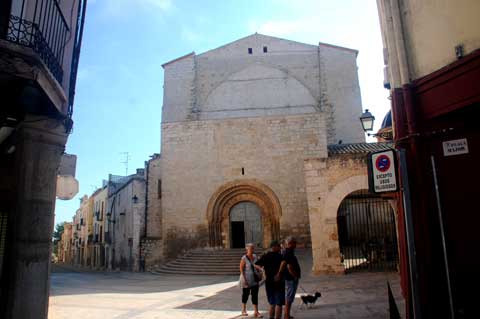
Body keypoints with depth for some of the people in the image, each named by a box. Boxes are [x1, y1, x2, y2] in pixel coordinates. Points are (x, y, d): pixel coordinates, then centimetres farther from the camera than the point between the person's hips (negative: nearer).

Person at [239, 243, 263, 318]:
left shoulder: (255, 256, 4)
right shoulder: (244, 258, -14)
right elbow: (241, 269, -14)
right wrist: (244, 280, -18)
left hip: (254, 279, 5)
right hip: (246, 280, -5)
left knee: (255, 295, 3)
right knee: (245, 294, 10)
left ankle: (256, 312, 7)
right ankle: (243, 310, 29)